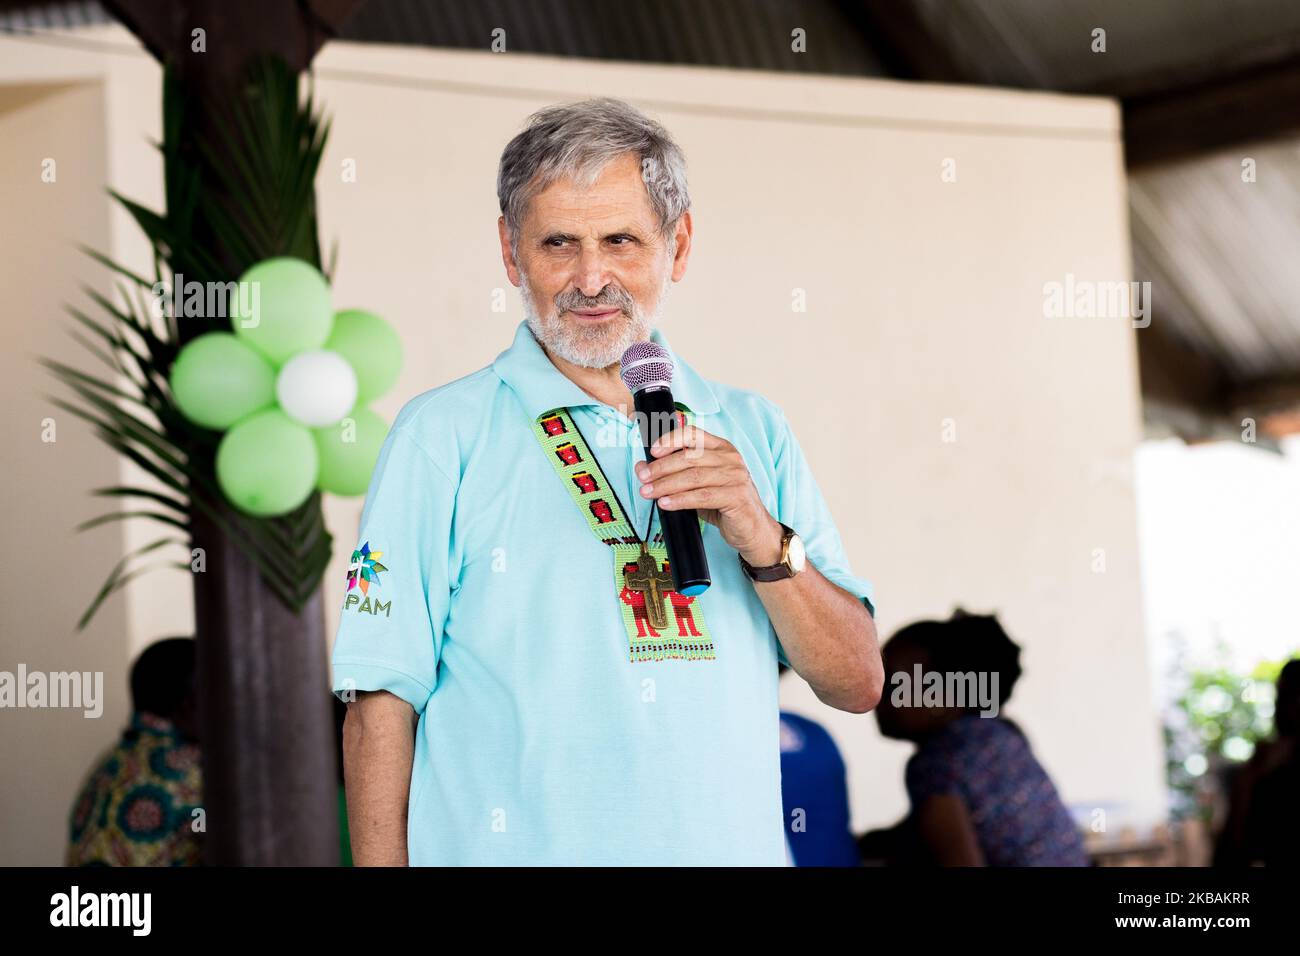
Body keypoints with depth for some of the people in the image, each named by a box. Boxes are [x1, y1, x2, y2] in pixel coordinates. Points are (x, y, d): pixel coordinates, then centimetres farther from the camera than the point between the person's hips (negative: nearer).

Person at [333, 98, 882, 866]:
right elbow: (381, 705, -8)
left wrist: (761, 542, -12)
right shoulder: (442, 436, -4)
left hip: (731, 844, 3)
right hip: (513, 851, -3)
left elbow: (858, 685, 3)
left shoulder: (751, 431, 7)